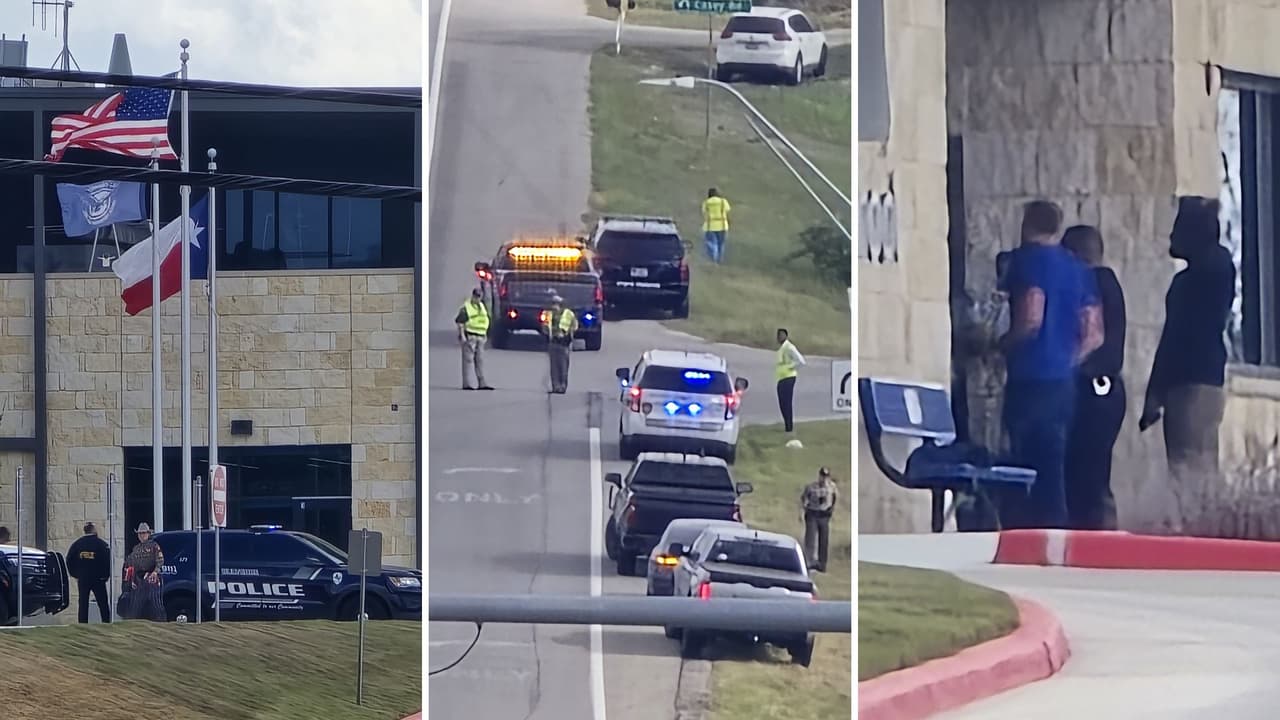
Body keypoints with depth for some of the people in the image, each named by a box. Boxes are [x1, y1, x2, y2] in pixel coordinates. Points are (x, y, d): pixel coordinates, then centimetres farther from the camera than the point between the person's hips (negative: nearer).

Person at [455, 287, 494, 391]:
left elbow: (485, 320, 24)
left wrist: (485, 335, 19)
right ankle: (466, 383, -5)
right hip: (469, 337, -7)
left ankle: (482, 383, 7)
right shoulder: (466, 307, -8)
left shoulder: (482, 306, 15)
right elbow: (460, 322, -11)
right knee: (468, 359, -6)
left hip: (480, 337, 7)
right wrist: (462, 336, -18)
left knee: (480, 360, 6)